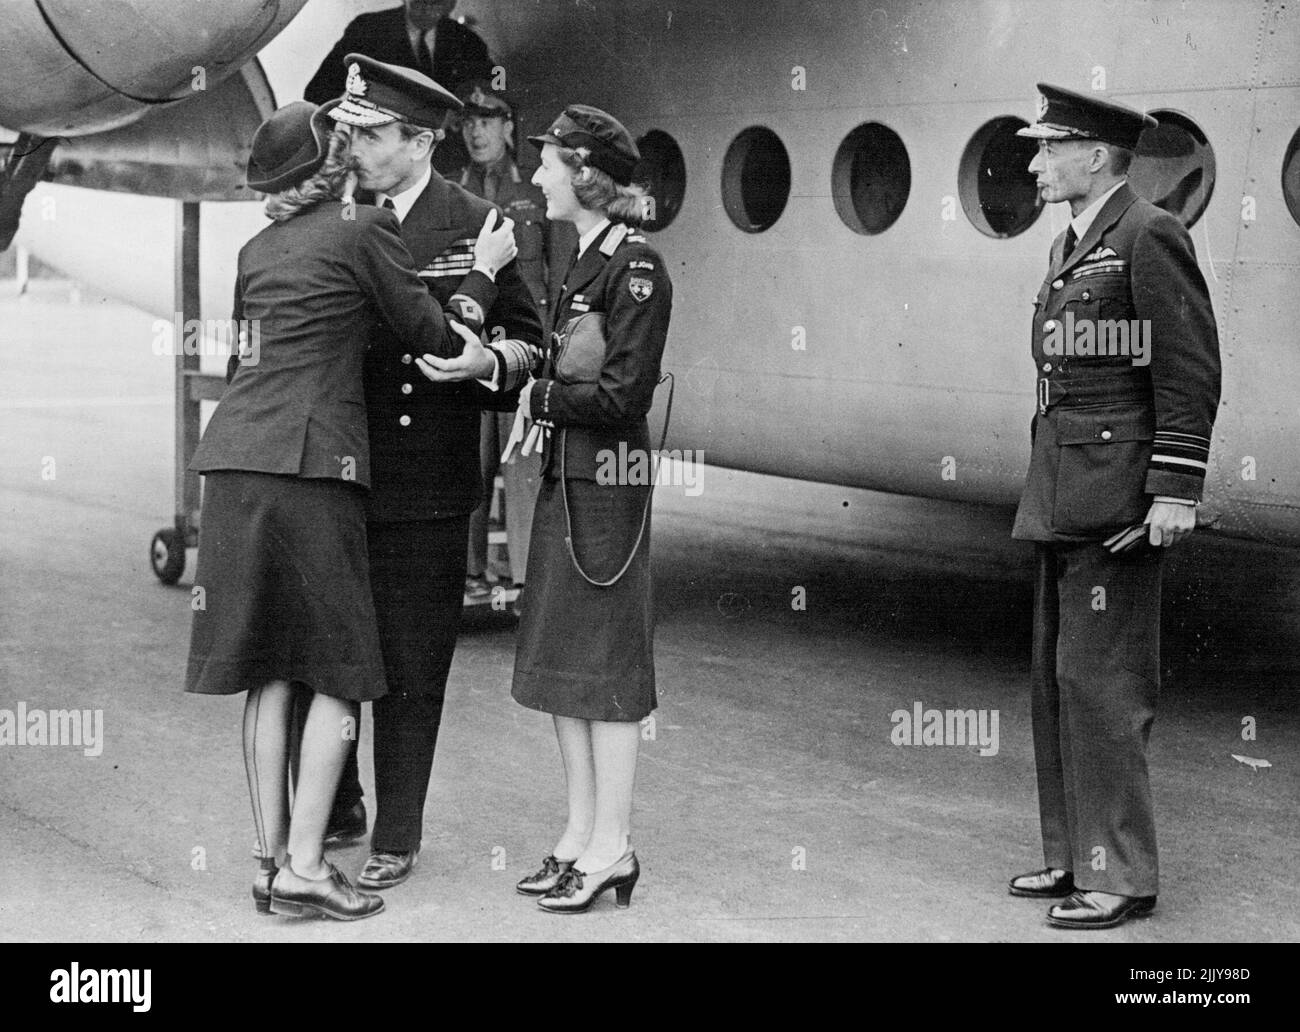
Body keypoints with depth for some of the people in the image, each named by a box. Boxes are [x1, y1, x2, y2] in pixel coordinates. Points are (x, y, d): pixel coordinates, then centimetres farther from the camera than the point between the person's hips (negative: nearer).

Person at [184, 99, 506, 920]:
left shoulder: (257, 251, 19)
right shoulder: (367, 231, -1)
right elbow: (428, 335, 4)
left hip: (236, 455, 7)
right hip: (311, 459, -7)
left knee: (268, 669, 9)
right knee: (340, 670, 0)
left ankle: (272, 858, 12)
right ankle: (304, 866, -3)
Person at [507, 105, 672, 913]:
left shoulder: (636, 267, -15)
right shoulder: (587, 261, 13)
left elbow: (623, 394, -20)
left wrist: (541, 398, -9)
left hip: (607, 485, -9)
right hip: (565, 477, 9)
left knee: (604, 665, -3)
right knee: (559, 660, 13)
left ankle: (613, 848, 5)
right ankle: (582, 833, 22)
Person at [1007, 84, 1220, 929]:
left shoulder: (1150, 237, -11)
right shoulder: (1073, 247, 17)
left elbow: (1191, 373, -15)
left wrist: (1175, 492, -19)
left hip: (1118, 502, -10)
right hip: (1064, 501, 10)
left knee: (1100, 679, -8)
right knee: (1057, 678, 13)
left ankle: (1121, 874, -1)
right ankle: (1075, 855, 22)